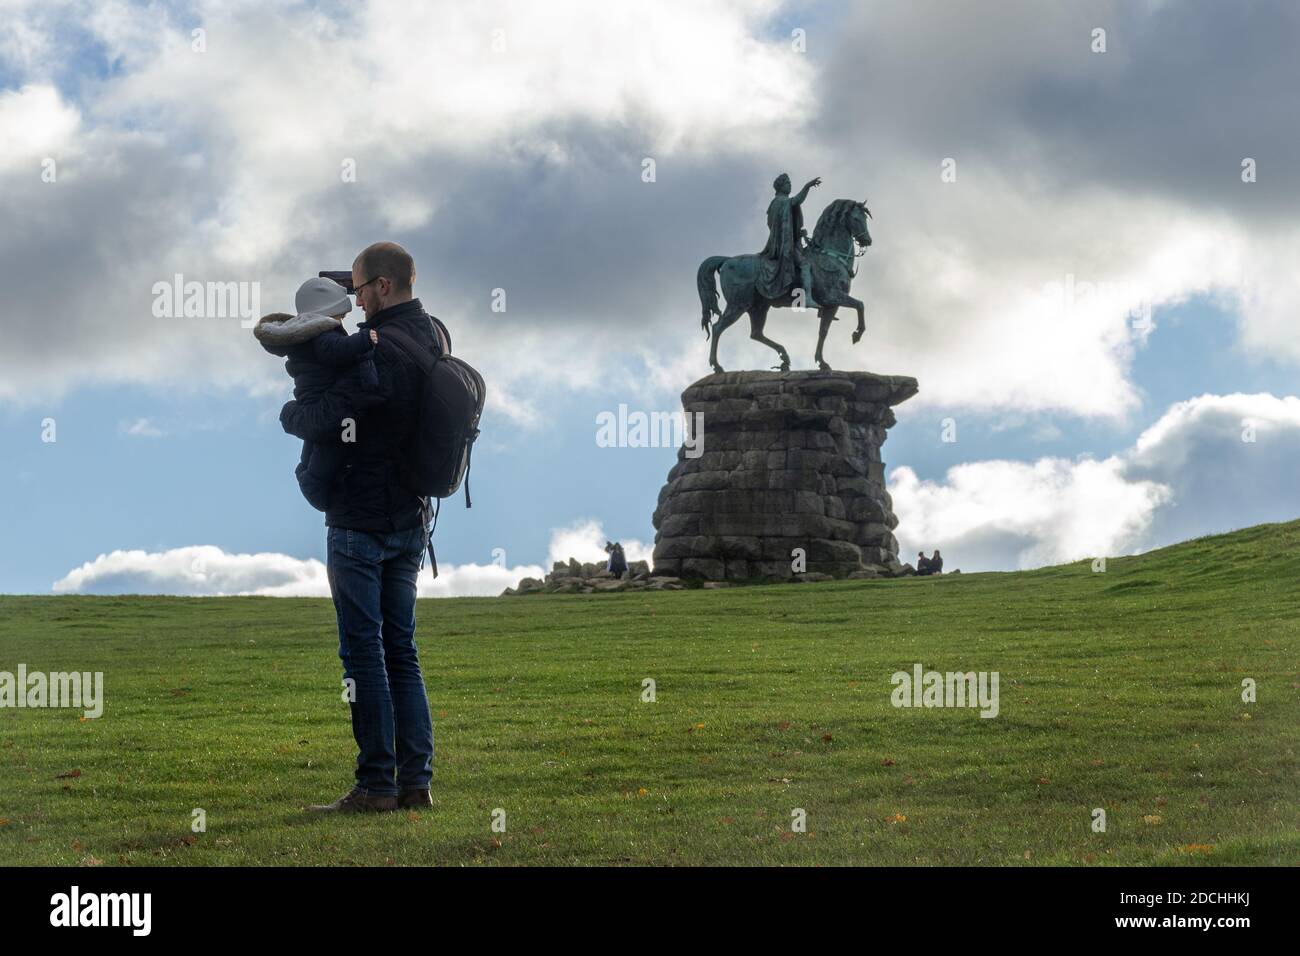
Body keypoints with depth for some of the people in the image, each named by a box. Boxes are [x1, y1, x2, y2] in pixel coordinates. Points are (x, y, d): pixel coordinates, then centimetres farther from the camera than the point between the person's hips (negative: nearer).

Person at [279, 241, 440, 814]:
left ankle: (376, 784, -3)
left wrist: (288, 412, 0)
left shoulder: (381, 350, -19)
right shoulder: (432, 337, 9)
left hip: (360, 521, -8)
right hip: (410, 520, 8)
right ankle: (416, 782, 10)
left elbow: (321, 422, -24)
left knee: (363, 653, -4)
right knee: (401, 651, 11)